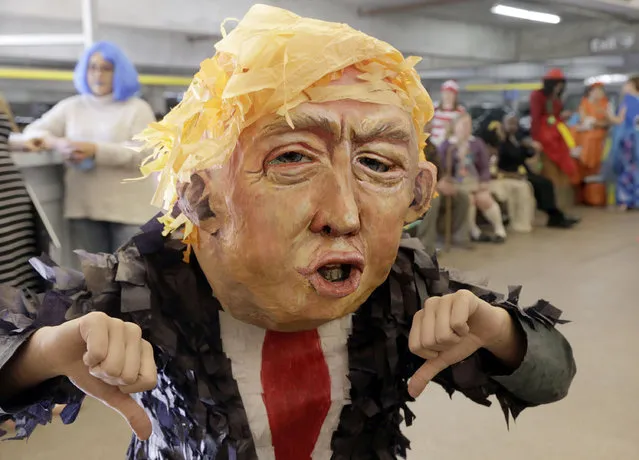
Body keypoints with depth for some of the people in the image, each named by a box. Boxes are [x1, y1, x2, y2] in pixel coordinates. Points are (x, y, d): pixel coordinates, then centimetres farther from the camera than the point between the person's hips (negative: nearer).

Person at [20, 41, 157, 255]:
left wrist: (96, 151, -20)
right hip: (84, 207, 3)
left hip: (129, 210, -3)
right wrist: (57, 143, -13)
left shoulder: (137, 108, 5)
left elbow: (143, 153, -8)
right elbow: (33, 131, 11)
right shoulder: (70, 107, 15)